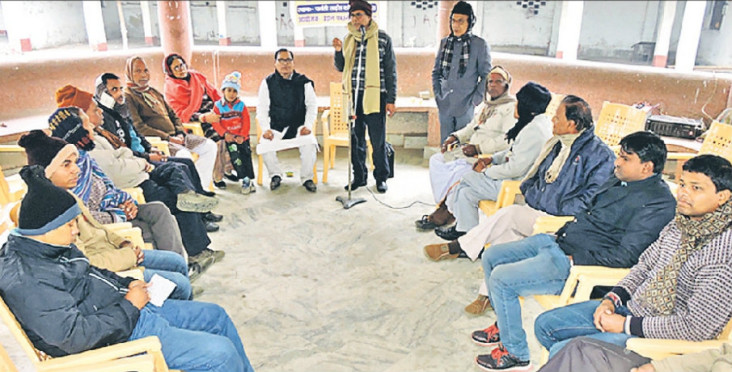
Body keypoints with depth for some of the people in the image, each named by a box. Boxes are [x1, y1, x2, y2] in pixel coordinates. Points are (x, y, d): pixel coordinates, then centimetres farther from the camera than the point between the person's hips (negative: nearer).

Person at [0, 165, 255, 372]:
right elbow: (74, 336, -28)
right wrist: (129, 305, -18)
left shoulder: (52, 247, 5)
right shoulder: (23, 281, -24)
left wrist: (128, 285, 5)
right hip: (119, 337, -10)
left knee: (215, 315, 14)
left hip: (129, 309, 10)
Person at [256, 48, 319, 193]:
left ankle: (307, 178, -7)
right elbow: (262, 108, 3)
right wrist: (266, 129, -10)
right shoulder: (268, 82, 4)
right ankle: (275, 175, 0)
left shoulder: (304, 82, 3)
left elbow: (312, 105, 6)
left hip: (299, 126, 0)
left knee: (309, 145, -28)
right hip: (276, 127, 1)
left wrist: (308, 125, -8)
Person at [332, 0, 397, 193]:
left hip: (375, 97, -4)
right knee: (356, 139, 9)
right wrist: (338, 51, -1)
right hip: (353, 97, 4)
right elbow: (341, 67, 19)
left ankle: (381, 177, 15)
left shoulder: (382, 39, 0)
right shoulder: (348, 39, 12)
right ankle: (359, 176, 21)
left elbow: (391, 71, -1)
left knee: (378, 140, 0)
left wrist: (391, 100, -6)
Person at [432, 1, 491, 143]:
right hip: (445, 106, 4)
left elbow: (486, 76, -1)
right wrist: (437, 94, 8)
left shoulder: (480, 44, -3)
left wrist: (475, 99, -8)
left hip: (466, 107, -4)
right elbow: (436, 72, 18)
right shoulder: (444, 43, 9)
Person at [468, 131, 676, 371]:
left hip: (575, 263, -10)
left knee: (501, 279, -18)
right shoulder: (619, 179, 12)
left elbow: (624, 256, -22)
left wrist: (574, 260, -21)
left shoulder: (658, 203, -16)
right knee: (491, 256, 9)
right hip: (558, 241, 10)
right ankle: (505, 323, 28)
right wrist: (562, 232, 11)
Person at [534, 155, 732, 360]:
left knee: (562, 351, -19)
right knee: (545, 324, 8)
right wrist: (612, 299, 0)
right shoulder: (679, 224, 1)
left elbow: (696, 327, -25)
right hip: (632, 307, 8)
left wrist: (626, 325, -18)